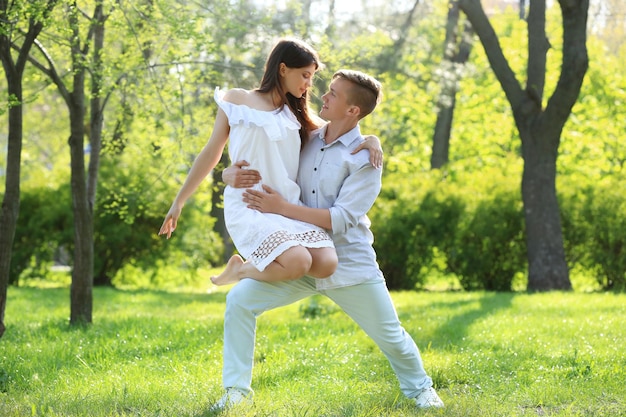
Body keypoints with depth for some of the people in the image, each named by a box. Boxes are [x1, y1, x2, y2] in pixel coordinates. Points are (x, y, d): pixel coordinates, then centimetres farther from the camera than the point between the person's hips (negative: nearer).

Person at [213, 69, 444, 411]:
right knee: (239, 301, -13)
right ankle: (236, 389, -4)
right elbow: (251, 169, 9)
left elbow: (340, 220, -20)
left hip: (349, 264, -3)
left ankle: (420, 388, 35)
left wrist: (281, 208, -25)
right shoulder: (304, 142, 3)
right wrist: (232, 174, -17)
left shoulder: (365, 158, -12)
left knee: (390, 336, 5)